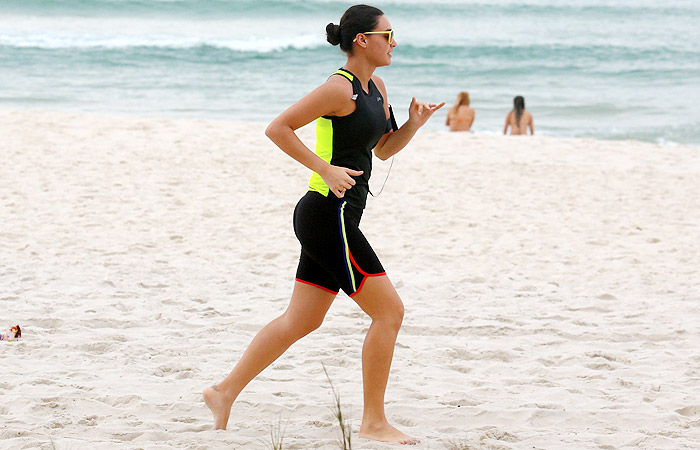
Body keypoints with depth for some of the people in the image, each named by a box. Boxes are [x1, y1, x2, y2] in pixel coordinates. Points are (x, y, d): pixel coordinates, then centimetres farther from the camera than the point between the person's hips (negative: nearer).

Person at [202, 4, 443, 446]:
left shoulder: (376, 87, 13)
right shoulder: (339, 89, -15)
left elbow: (384, 149, 22)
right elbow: (278, 128, -16)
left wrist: (414, 123, 4)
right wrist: (325, 169, -20)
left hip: (336, 219, 10)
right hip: (329, 215, -10)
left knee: (301, 321, 13)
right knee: (389, 310, -6)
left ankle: (226, 391, 20)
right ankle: (374, 422, 2)